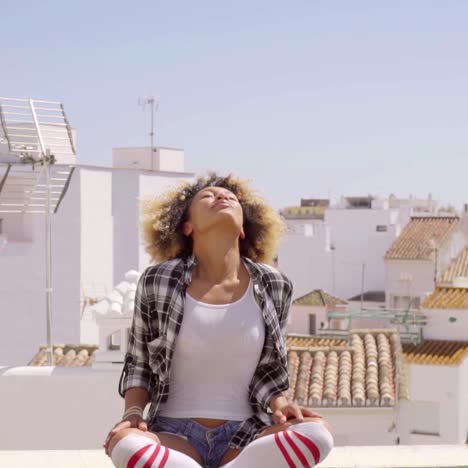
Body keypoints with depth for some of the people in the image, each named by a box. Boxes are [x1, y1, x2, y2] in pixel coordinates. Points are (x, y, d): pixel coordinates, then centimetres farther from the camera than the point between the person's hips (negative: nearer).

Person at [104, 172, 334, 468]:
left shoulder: (273, 287, 2)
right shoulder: (158, 282, -2)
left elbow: (268, 369, 12)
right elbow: (139, 364, 9)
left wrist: (279, 405, -10)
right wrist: (133, 414, -10)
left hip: (244, 435, 1)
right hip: (175, 433, -1)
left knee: (318, 433, -30)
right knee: (124, 443, -36)